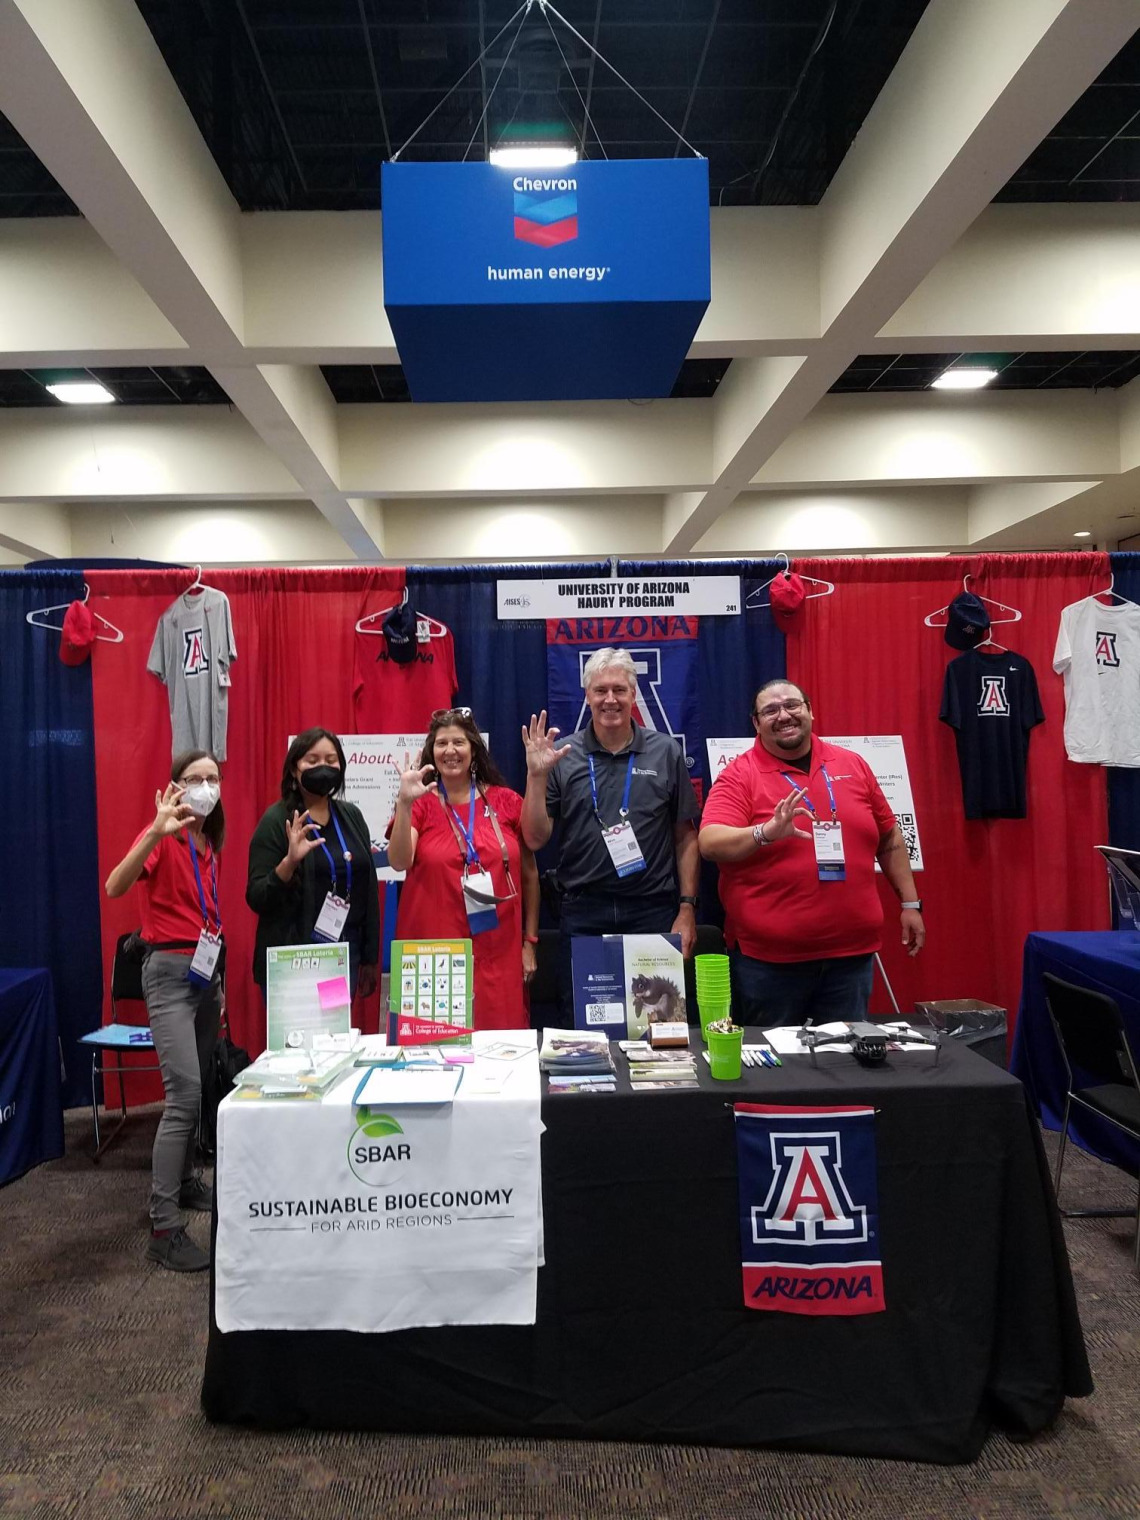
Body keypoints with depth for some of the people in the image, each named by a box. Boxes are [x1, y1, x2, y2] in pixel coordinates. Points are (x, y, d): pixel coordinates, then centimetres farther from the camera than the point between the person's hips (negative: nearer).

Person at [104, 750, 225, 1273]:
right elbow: (115, 887, -30)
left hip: (206, 968, 8)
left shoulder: (210, 843, 10)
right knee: (185, 1094, -13)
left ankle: (186, 1181, 33)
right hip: (170, 970, -8)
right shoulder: (165, 838, -12)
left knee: (198, 1089, 16)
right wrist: (156, 832, -43)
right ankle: (164, 1228, -7)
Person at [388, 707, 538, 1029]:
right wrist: (404, 803, -25)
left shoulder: (507, 802, 5)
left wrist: (530, 940, 9)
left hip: (498, 952, 1)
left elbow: (528, 873, 10)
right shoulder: (420, 804, 2)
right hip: (434, 952, -1)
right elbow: (399, 862, -13)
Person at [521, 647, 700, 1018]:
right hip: (583, 915, 0)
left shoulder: (665, 752, 4)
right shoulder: (562, 756, 2)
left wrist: (687, 908, 1)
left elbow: (685, 837, 6)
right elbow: (535, 839, 0)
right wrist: (536, 775, -11)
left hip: (653, 913, 0)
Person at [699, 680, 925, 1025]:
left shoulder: (853, 766, 9)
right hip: (768, 957, -3)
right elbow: (710, 844, -18)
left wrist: (910, 903, 15)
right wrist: (766, 833, -33)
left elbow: (890, 839, 17)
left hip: (852, 952, 4)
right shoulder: (739, 775, -4)